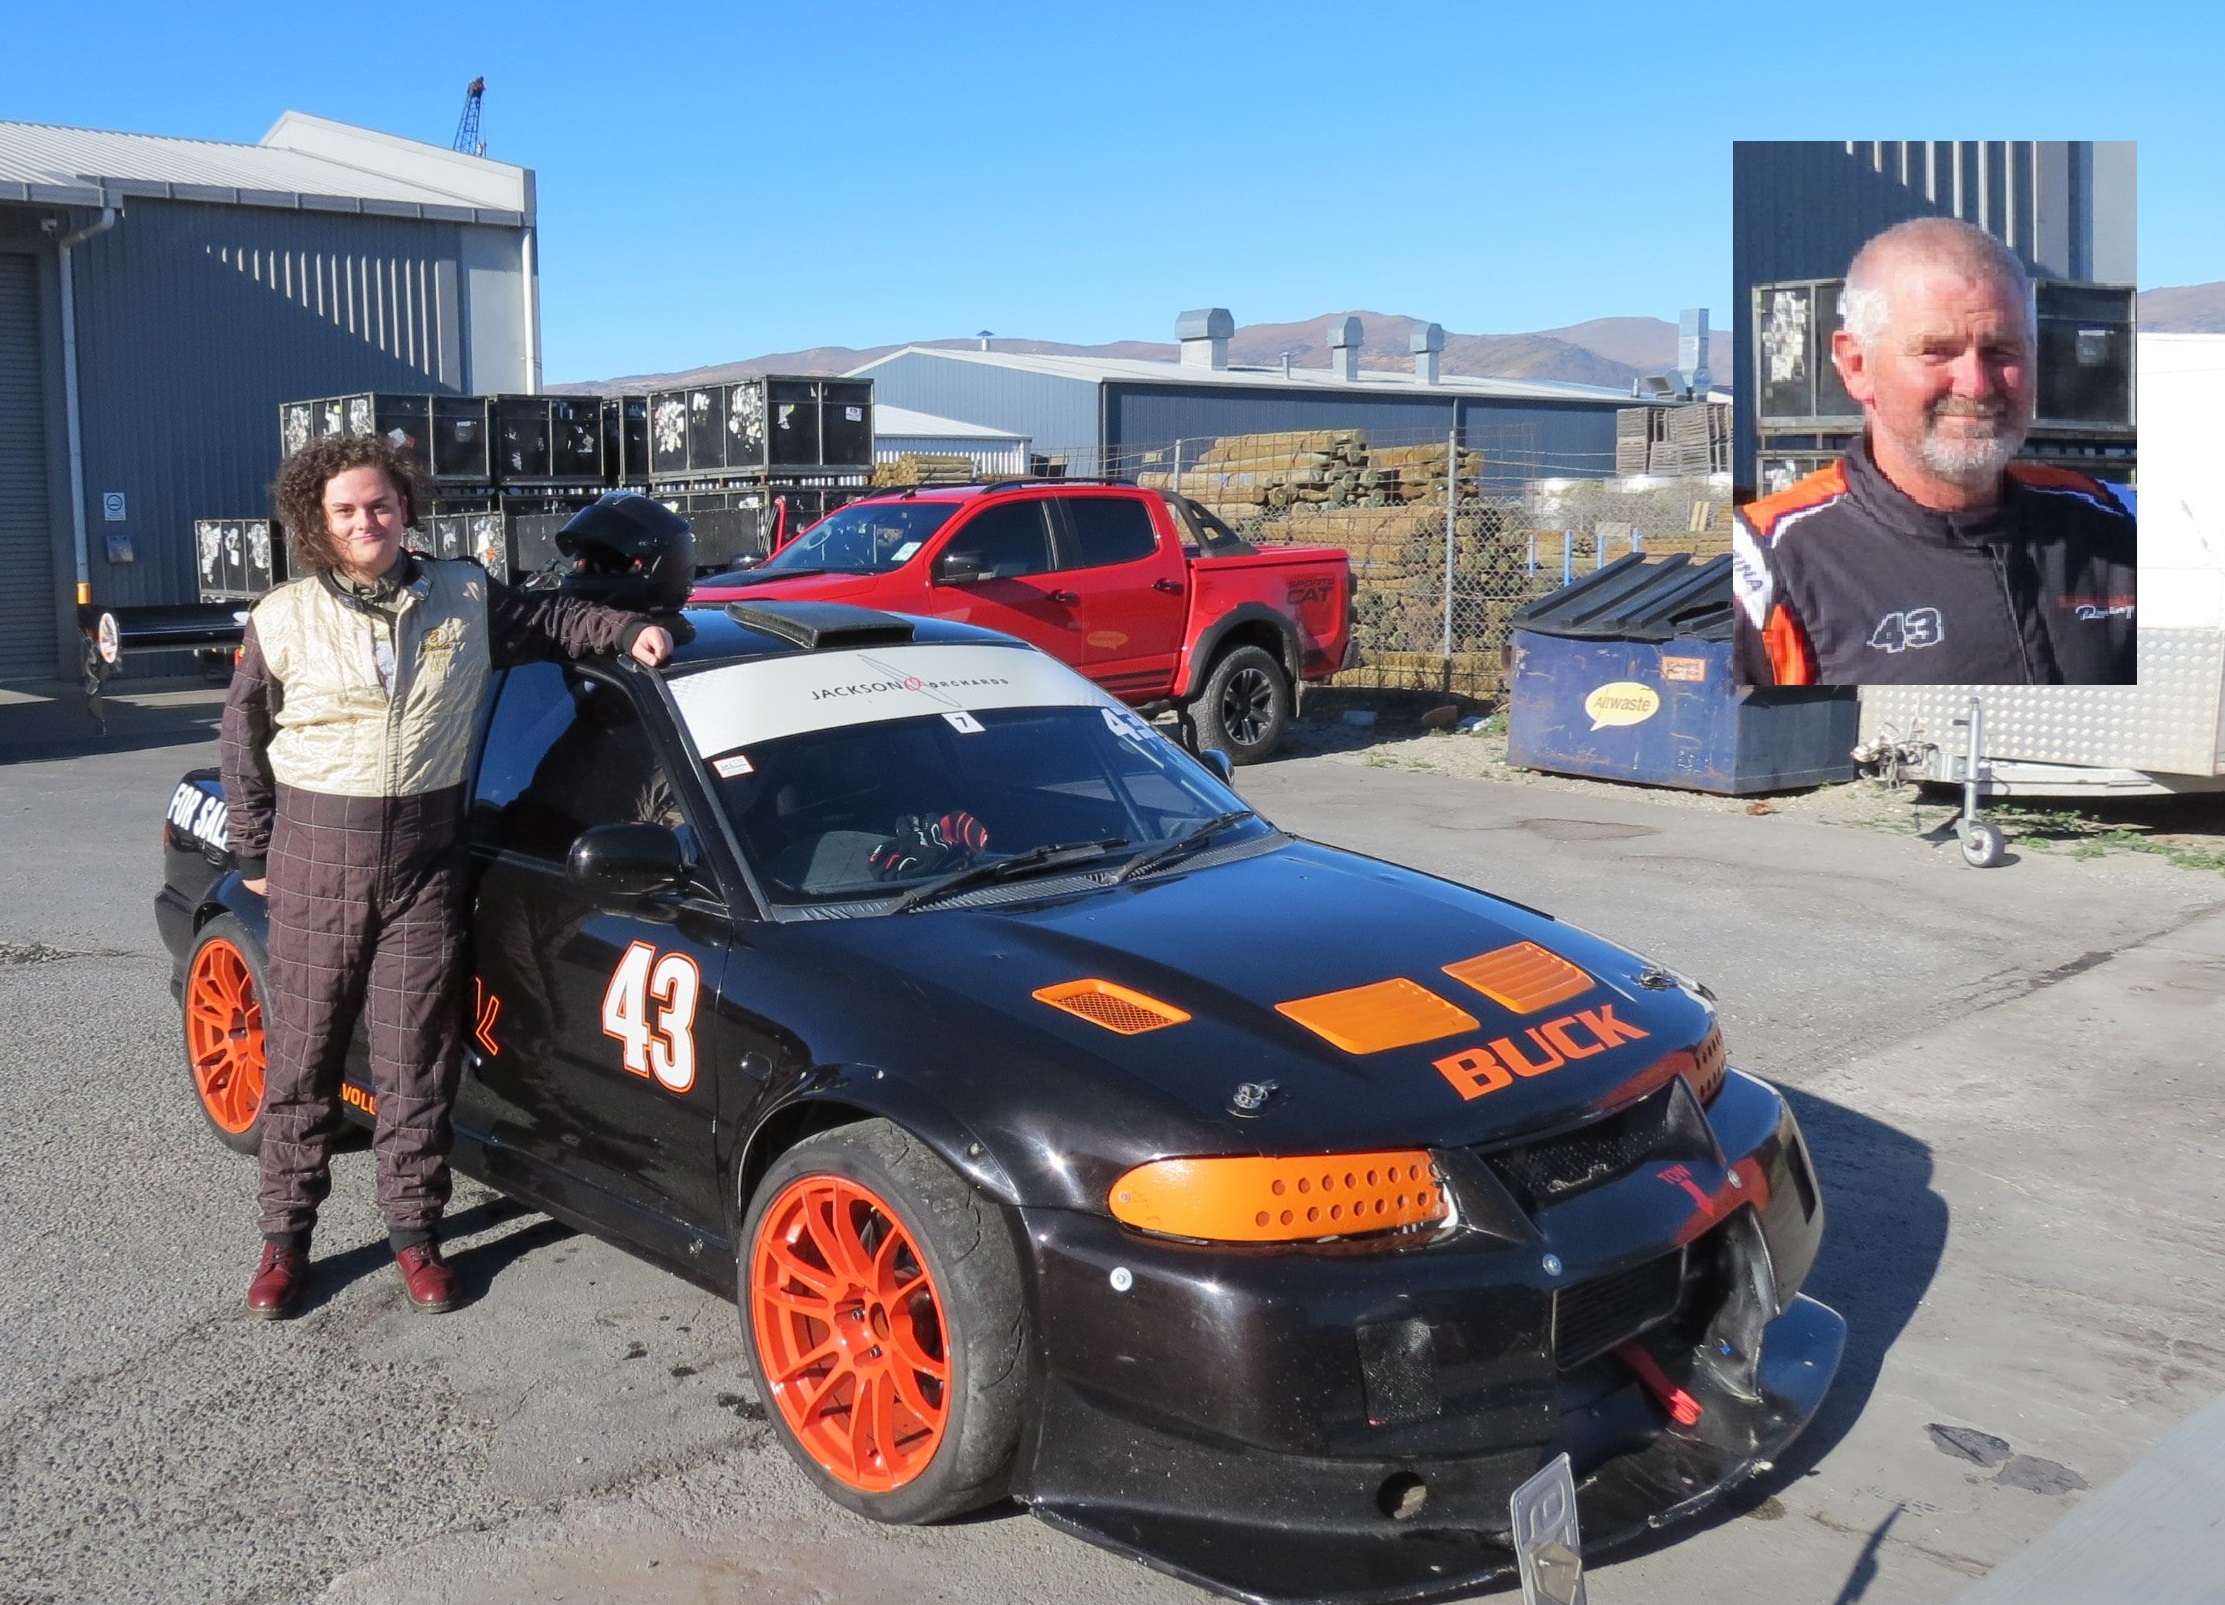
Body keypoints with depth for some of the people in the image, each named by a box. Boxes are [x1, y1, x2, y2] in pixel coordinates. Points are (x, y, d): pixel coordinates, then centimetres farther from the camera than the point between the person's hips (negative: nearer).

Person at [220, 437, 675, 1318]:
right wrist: (255, 853, 6)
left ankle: (413, 1231, 17)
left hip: (426, 853, 1)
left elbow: (549, 617, 18)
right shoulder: (285, 618, 0)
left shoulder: (465, 597, 4)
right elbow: (243, 740, 7)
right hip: (316, 854, -1)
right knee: (302, 1054, 5)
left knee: (416, 1056, 4)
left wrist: (629, 629, 0)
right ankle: (286, 1237, 17)